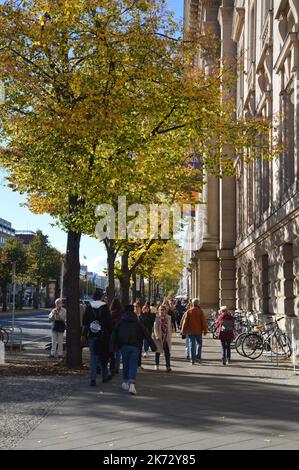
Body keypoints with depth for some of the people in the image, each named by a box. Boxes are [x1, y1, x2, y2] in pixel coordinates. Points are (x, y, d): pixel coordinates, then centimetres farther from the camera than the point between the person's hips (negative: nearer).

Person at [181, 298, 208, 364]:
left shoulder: (188, 311, -1)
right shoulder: (200, 311, -4)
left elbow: (185, 322, 0)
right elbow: (204, 321, -4)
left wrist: (184, 332, 5)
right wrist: (205, 330, 6)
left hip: (190, 331, 1)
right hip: (198, 331, -1)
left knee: (192, 345, 6)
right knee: (199, 344, 14)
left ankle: (192, 359, 4)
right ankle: (198, 357, 0)